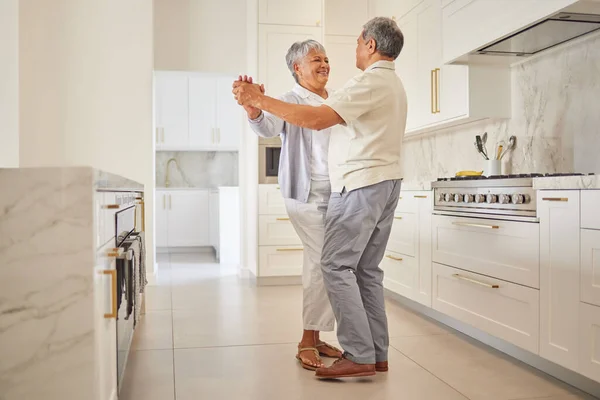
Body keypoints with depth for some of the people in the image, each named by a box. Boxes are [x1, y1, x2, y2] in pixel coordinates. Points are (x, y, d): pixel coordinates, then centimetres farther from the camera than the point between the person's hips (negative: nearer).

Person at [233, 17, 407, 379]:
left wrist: (259, 100, -19)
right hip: (386, 182, 10)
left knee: (337, 266, -7)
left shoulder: (370, 83, -12)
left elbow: (316, 119, -23)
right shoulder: (394, 84, 20)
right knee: (367, 269, 9)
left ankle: (359, 356, -7)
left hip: (361, 185, -10)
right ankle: (378, 355, 11)